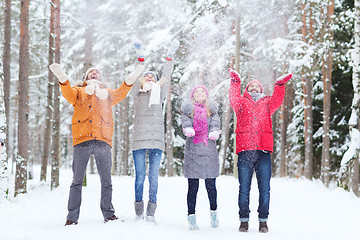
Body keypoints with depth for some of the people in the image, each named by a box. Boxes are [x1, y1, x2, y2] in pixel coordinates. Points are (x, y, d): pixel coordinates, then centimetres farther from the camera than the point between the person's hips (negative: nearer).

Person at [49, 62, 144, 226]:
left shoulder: (107, 93, 28)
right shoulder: (79, 91, 23)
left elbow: (120, 94, 11)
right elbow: (69, 95, 2)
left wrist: (130, 80, -5)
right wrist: (62, 78, -16)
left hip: (103, 140, 2)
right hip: (82, 138, -1)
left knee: (106, 180, 0)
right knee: (77, 180, -5)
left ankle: (108, 214, 7)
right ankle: (72, 217, -3)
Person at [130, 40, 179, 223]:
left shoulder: (159, 93, 17)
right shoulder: (137, 94, 12)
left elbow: (166, 78, 12)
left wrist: (169, 57, 7)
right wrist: (140, 58, -7)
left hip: (156, 140, 2)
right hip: (139, 140, -2)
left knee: (154, 178, 0)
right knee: (140, 177, 0)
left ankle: (151, 213, 4)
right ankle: (139, 212, 8)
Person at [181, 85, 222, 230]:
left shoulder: (212, 109, 16)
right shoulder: (188, 109, 12)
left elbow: (215, 122, 1)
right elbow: (186, 121, -5)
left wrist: (214, 132, -22)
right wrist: (188, 129, -29)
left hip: (209, 151, 1)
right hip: (192, 151, -1)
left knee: (211, 185, 2)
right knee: (193, 187, -2)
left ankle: (213, 212, 22)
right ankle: (191, 217, 4)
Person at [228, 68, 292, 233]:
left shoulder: (266, 103, 21)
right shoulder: (242, 103, 18)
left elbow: (276, 101, 2)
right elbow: (234, 99, -2)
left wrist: (280, 85, -9)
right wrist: (235, 81, -12)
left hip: (263, 151, 1)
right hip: (244, 151, -1)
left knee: (264, 189, 1)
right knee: (244, 189, 1)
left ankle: (263, 221, 9)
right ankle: (244, 220, 10)